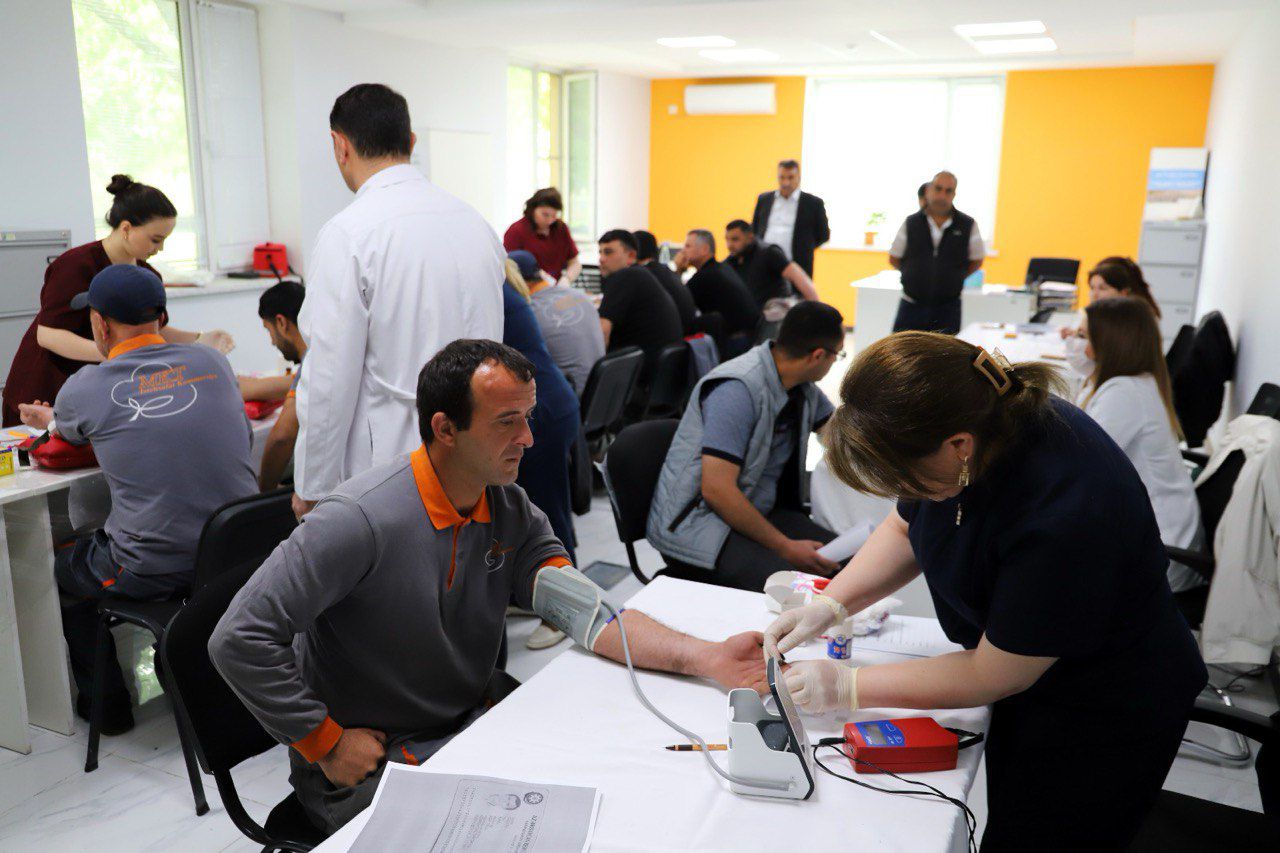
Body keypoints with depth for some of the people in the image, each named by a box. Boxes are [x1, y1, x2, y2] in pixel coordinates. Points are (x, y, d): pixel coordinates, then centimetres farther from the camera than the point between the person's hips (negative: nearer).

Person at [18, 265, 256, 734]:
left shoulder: (84, 389, -7)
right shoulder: (213, 361, 1)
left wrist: (47, 420, 45)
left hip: (154, 572, -4)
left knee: (60, 568, 28)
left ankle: (107, 704, 38)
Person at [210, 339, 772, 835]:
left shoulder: (511, 510, -3)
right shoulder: (361, 520, -24)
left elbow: (587, 612, -13)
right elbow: (238, 641, -23)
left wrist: (705, 658, -26)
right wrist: (328, 747, -17)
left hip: (478, 718, 6)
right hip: (372, 762, -6)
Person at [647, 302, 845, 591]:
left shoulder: (802, 387, 6)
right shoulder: (738, 388, -21)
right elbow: (717, 491, -25)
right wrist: (784, 547, -19)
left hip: (759, 512, 8)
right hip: (694, 523, -8)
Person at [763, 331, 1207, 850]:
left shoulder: (1065, 514, -38)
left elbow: (994, 674, -26)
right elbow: (905, 529, 3)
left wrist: (849, 686, -19)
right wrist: (831, 604, -9)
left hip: (1103, 722, -7)